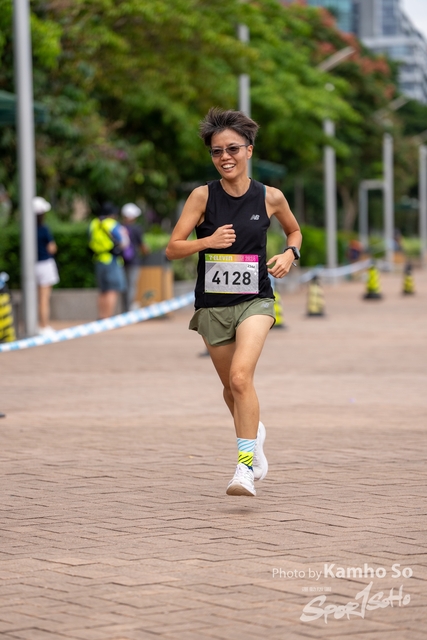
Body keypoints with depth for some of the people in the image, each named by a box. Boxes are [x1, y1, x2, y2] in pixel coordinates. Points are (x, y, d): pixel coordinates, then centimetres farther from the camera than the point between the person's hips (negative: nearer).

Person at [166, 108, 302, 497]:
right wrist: (208, 241, -23)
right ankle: (255, 433, 48)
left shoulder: (270, 197, -2)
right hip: (212, 304, 2)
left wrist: (290, 254, -3)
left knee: (240, 377, -23)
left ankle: (246, 468, -21)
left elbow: (295, 231, 18)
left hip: (254, 301, -2)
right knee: (231, 388, 16)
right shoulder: (203, 196, -5)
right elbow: (172, 249, -6)